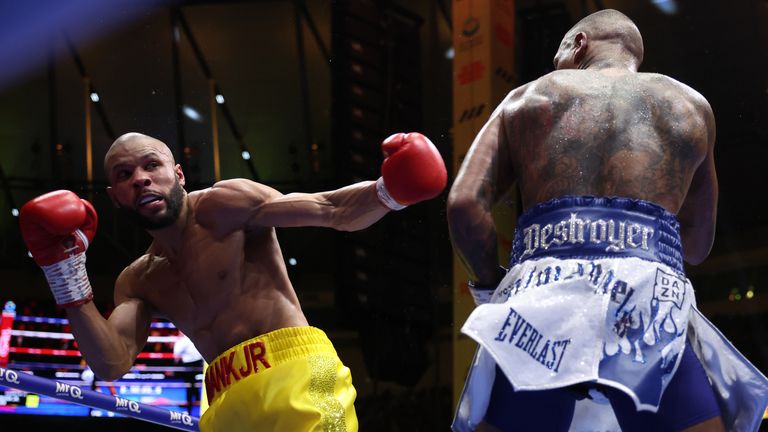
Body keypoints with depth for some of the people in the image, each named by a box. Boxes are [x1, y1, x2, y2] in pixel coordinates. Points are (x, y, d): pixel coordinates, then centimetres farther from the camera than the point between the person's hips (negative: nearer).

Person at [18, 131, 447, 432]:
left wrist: (388, 191, -26)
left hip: (296, 375, -6)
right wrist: (65, 272, -1)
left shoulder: (225, 204, 3)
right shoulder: (138, 282, 19)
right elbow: (111, 364, 5)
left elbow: (332, 210, -4)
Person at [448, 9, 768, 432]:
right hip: (650, 296, 0)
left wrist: (492, 288, 22)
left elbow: (464, 205, 9)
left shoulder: (525, 98, 24)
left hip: (539, 295, 0)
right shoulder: (690, 105, 26)